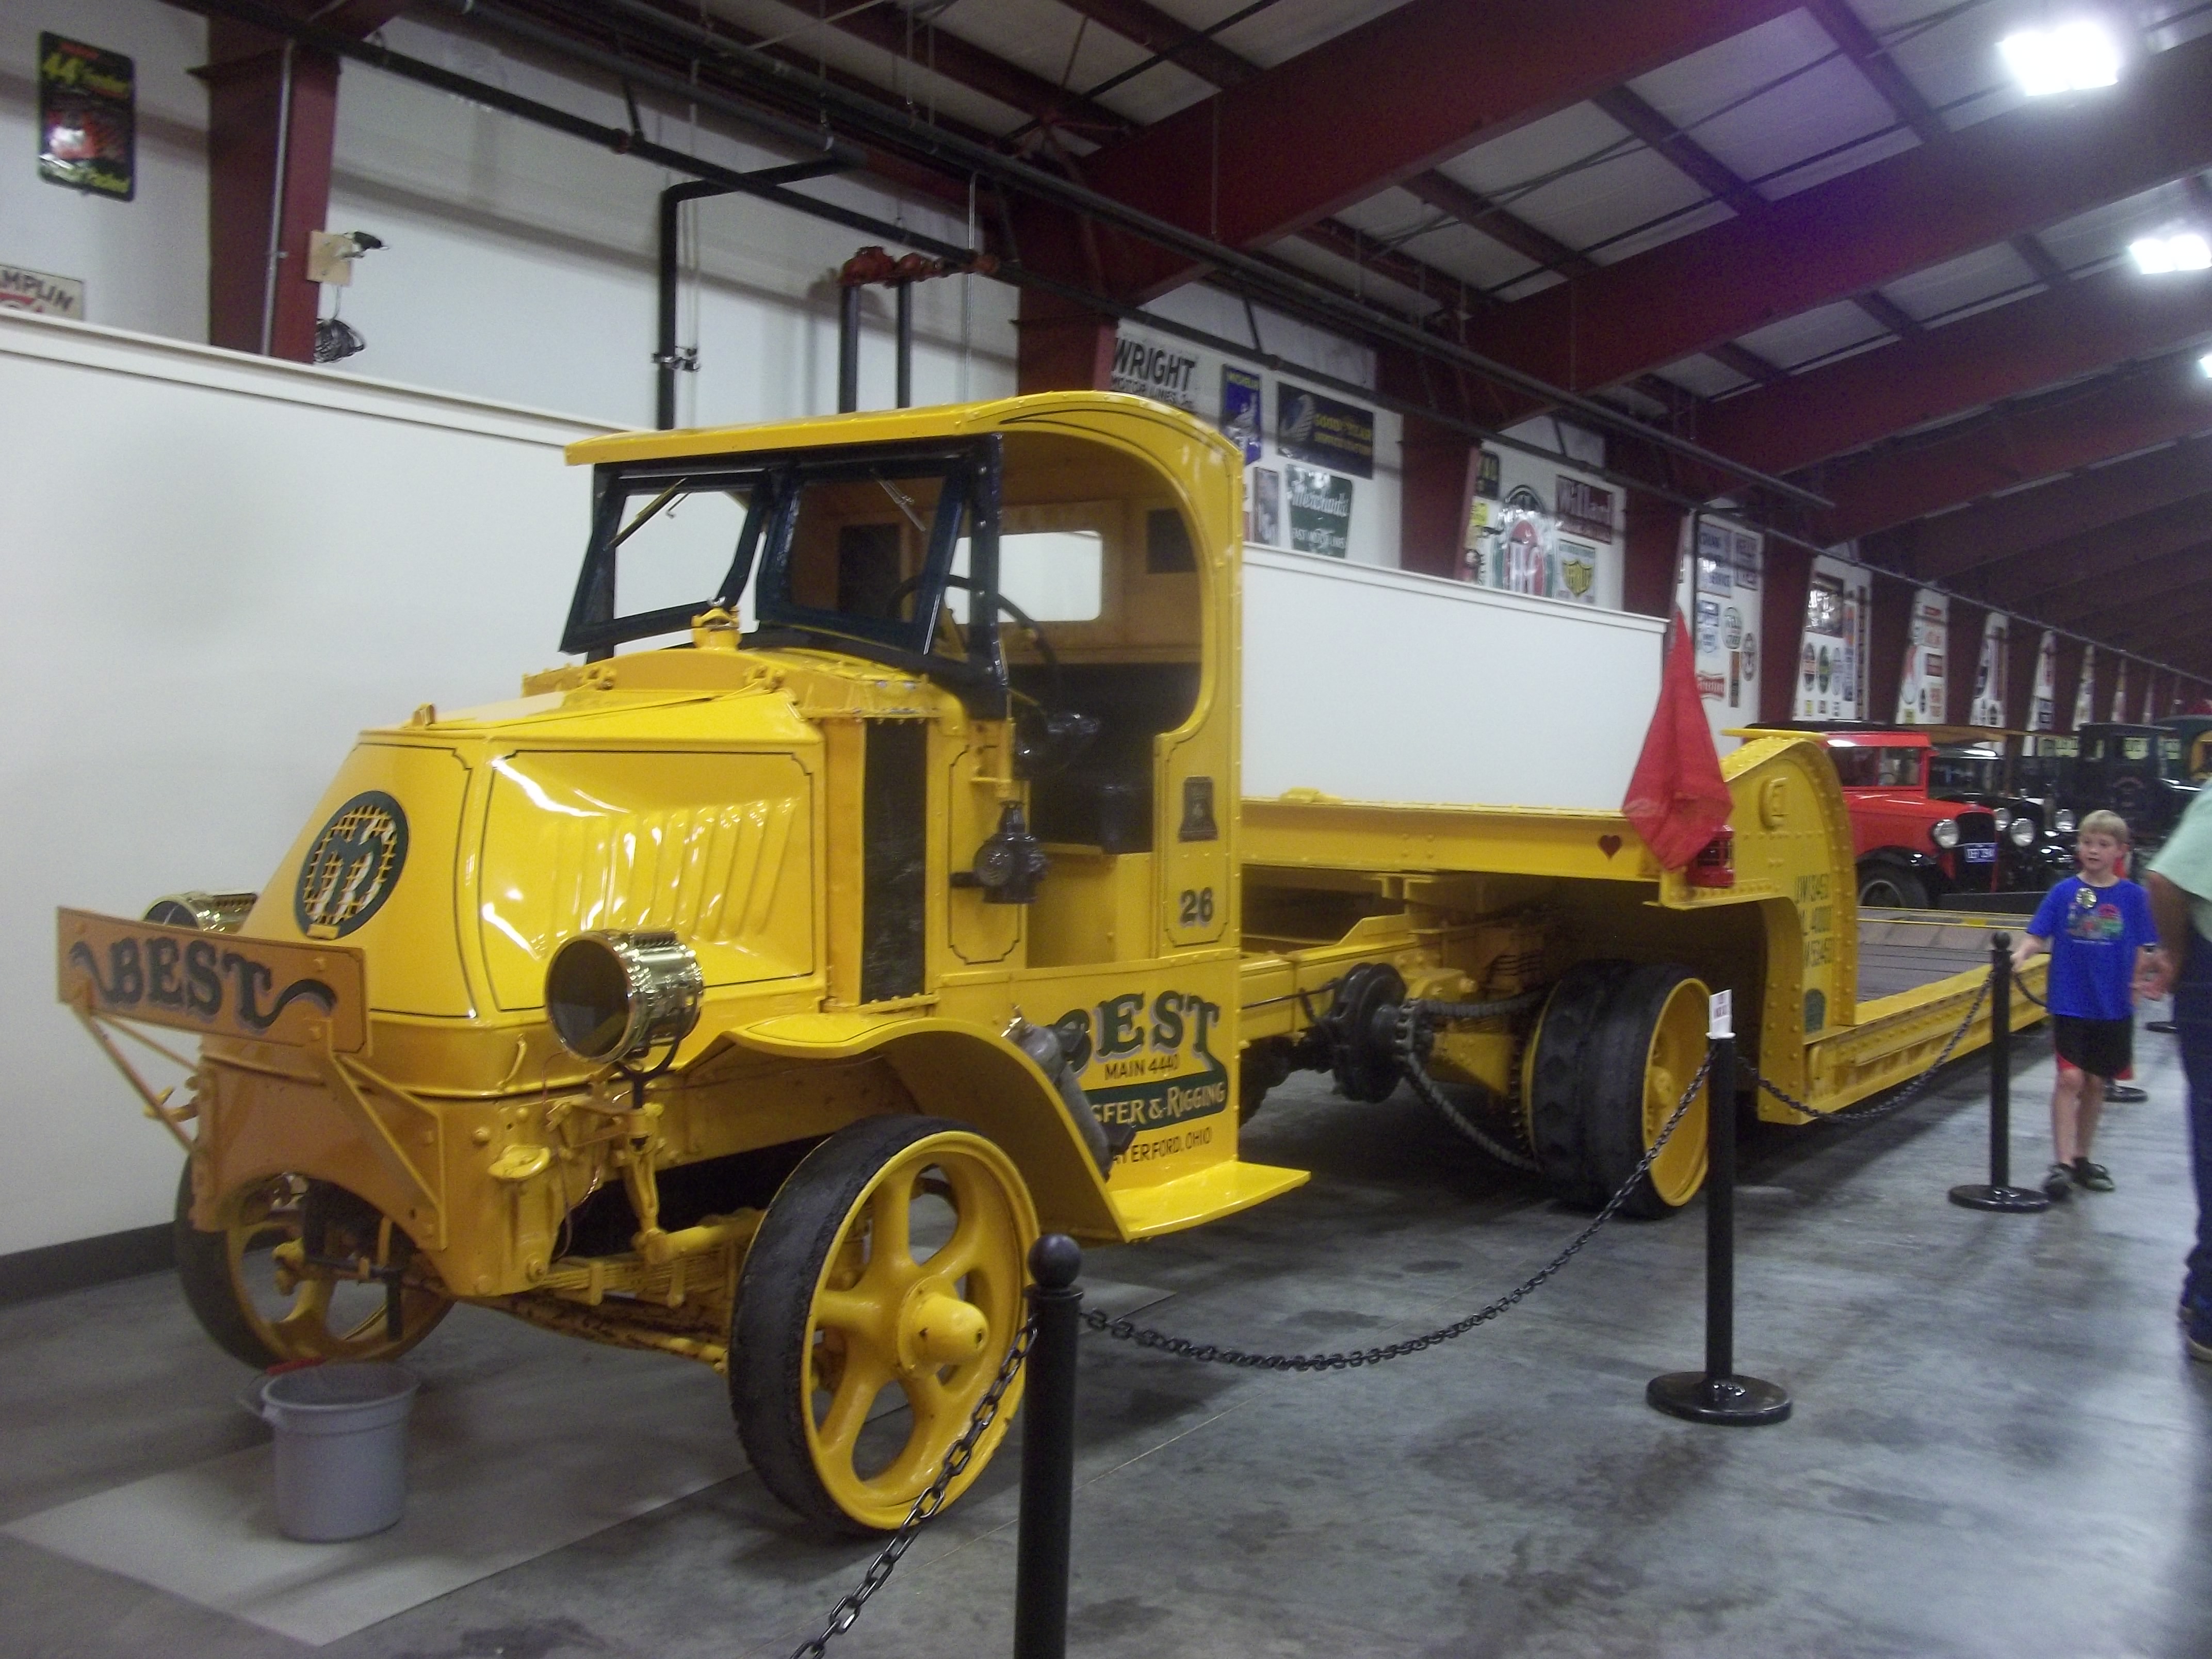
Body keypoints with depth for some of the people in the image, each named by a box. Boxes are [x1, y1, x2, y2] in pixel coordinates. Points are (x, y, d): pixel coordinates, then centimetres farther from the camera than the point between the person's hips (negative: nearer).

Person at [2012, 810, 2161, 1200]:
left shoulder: (2133, 897, 0)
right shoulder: (2064, 892, -2)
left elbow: (2143, 949, 2)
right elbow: (2039, 935, -5)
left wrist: (2140, 979, -16)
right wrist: (2020, 955, -24)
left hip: (2114, 1007, 2)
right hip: (2070, 1003, -2)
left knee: (2096, 1083, 11)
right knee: (2070, 1078, -10)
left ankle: (2081, 1159, 25)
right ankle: (2061, 1163, -8)